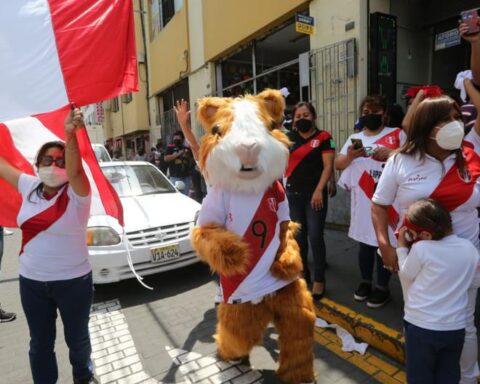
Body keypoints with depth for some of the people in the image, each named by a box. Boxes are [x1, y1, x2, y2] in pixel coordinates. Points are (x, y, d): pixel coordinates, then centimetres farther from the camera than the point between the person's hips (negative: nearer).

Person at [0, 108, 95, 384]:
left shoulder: (77, 193, -16)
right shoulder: (29, 186, 1)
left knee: (77, 339, 19)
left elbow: (76, 170, -37)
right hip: (32, 281, 4)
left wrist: (70, 135, -53)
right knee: (40, 343, 21)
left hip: (73, 280, -4)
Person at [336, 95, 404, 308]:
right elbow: (338, 164, 9)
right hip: (362, 200, 4)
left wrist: (392, 154, -20)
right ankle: (365, 281, 31)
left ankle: (382, 287, 19)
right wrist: (349, 155, -12)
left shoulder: (397, 134, 2)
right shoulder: (354, 138, 13)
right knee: (364, 242, 15)